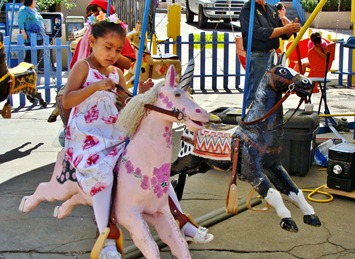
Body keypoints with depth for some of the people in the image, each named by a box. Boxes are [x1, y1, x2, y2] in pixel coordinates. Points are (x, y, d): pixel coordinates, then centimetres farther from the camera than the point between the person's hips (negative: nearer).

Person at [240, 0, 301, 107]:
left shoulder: (272, 9, 13)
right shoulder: (247, 9, -7)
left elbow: (284, 34, 16)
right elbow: (259, 33, -19)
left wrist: (292, 29, -7)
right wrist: (285, 28, -17)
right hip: (257, 57, -7)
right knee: (254, 94, -6)